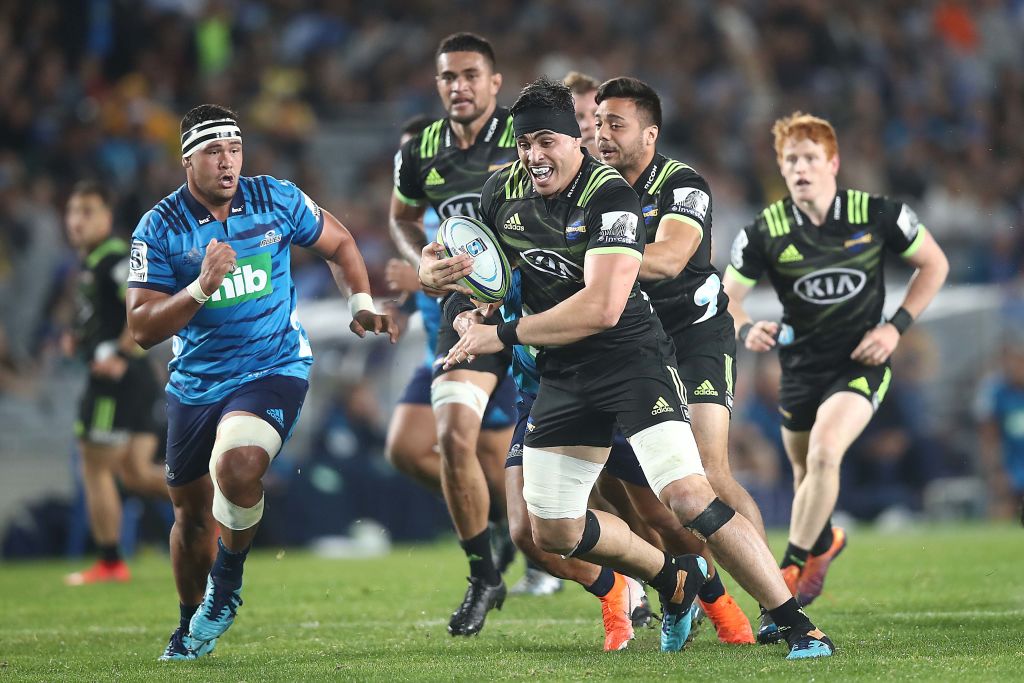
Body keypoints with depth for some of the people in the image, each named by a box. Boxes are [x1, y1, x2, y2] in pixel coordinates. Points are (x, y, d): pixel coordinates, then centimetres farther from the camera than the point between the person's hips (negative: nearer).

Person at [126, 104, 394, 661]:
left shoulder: (277, 200, -6)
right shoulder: (159, 228, -10)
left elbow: (338, 244, 13)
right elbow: (142, 328, -14)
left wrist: (362, 305, 1)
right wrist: (200, 288, -27)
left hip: (273, 369, -2)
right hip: (195, 382, 2)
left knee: (238, 467, -30)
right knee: (191, 513, 14)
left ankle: (228, 576, -2)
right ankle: (191, 623, 40)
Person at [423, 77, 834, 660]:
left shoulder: (609, 195, -20)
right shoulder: (504, 190, 1)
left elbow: (602, 307, -29)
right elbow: (466, 259, 16)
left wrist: (504, 336, -25)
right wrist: (434, 270, -10)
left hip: (631, 355, -7)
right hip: (562, 373, 7)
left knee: (687, 496, -23)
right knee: (553, 532, 10)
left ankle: (799, 628, -19)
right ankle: (677, 582, 33)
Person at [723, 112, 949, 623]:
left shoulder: (877, 215, -13)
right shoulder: (764, 231, -11)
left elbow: (933, 264, 1)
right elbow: (728, 294, -1)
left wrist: (896, 326, -8)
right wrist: (746, 329, -24)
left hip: (860, 364, -3)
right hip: (800, 365, 3)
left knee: (824, 454, -24)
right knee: (804, 470, 16)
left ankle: (791, 572, -13)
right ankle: (825, 541, 50)